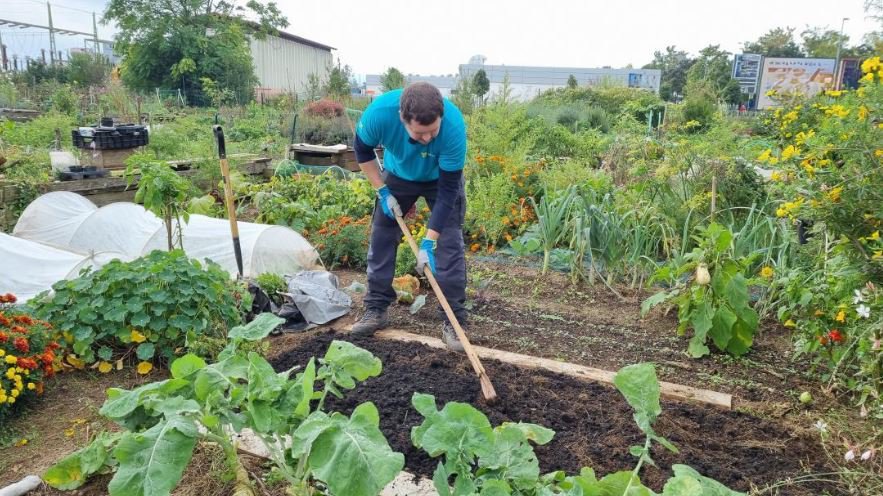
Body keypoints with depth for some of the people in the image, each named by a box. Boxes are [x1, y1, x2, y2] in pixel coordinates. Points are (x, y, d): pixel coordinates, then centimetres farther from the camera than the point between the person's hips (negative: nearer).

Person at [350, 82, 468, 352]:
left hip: (441, 179, -2)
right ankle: (376, 309, 17)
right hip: (398, 176, 2)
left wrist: (429, 242, -32)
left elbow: (447, 190, -32)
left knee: (450, 244, -10)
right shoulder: (379, 112, -36)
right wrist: (382, 191, -15)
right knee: (381, 237, 3)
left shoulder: (454, 125, -40)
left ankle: (454, 321, -2)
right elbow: (363, 150, -11)